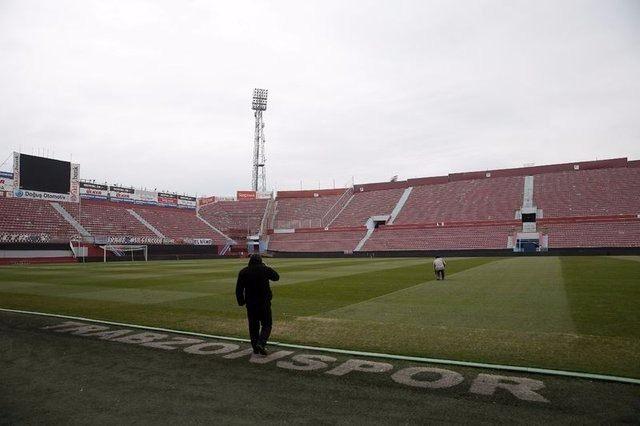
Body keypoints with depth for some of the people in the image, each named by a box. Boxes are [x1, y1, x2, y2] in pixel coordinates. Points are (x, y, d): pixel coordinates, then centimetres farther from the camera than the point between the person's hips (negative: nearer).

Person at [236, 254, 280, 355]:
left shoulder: (243, 272, 2)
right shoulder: (265, 270, -4)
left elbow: (238, 289, 2)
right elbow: (276, 277, 13)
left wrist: (241, 301, 12)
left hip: (250, 304, 3)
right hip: (264, 303, -2)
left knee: (253, 326, 13)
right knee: (266, 325, 5)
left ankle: (255, 347, 15)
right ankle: (261, 343, -14)